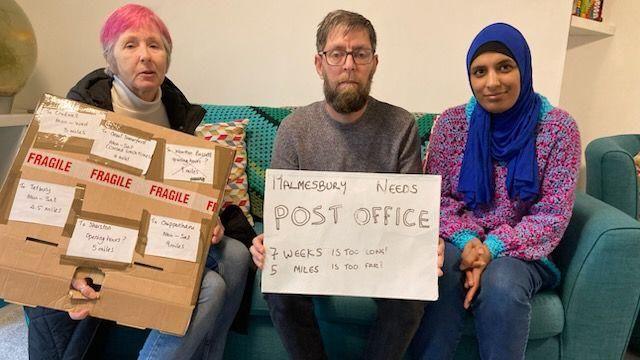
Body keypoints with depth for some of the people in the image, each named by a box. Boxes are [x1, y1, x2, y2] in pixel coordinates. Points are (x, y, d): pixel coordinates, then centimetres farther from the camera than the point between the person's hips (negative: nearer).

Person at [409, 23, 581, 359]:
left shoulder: (558, 127, -5)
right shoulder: (451, 122, -1)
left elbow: (553, 214, -7)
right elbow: (437, 197, 1)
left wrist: (493, 248, -20)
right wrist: (466, 240, -18)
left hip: (519, 250, 0)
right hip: (458, 243, 1)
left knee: (500, 285, -32)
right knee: (439, 275, -31)